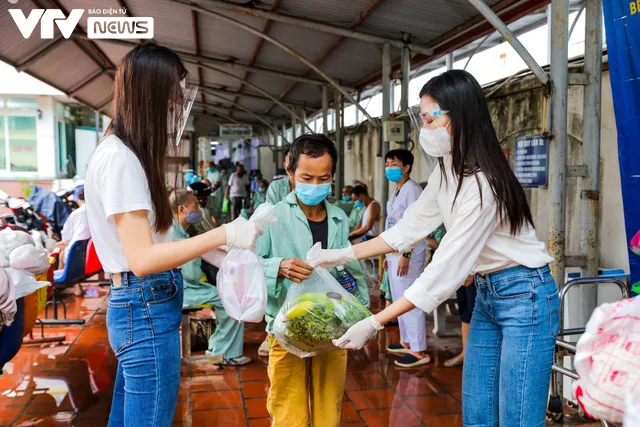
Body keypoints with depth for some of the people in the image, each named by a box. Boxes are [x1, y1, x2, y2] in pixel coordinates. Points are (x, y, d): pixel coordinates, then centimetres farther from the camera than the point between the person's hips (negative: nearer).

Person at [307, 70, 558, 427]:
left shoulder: (482, 184, -27)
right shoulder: (447, 172, 2)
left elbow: (445, 270, -27)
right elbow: (410, 227, 7)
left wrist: (375, 324, -25)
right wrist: (345, 255, 3)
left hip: (525, 297, -8)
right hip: (487, 294, 9)